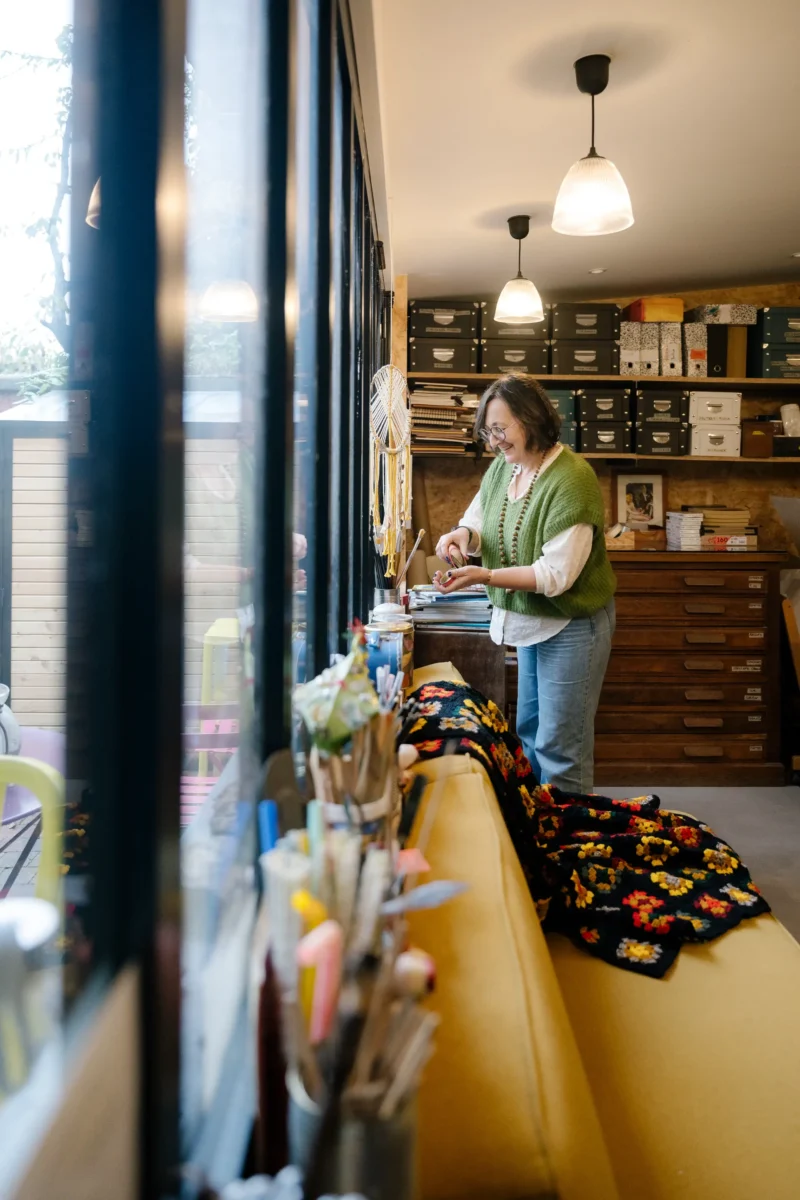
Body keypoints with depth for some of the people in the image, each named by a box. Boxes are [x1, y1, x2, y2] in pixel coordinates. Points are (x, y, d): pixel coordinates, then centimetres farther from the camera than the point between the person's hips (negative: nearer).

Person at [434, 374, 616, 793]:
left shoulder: (571, 480, -25)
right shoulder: (503, 467, -1)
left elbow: (556, 575, -27)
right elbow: (479, 518, 11)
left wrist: (484, 577, -34)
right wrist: (462, 534, -13)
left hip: (571, 627, -8)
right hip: (528, 619, 9)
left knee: (559, 747, 1)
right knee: (529, 732, 20)